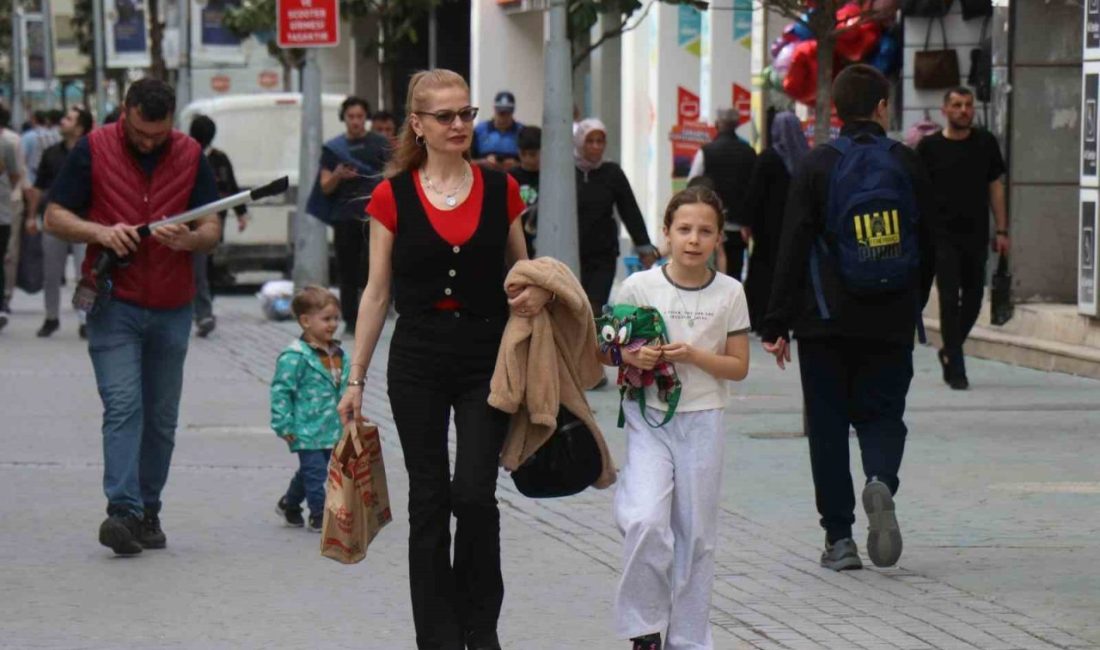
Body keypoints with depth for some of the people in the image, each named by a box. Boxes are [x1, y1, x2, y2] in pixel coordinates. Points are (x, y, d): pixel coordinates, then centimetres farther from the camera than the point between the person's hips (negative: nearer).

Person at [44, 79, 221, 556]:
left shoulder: (190, 156, 6)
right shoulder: (93, 150, -1)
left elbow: (213, 229, 7)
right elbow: (54, 217, 0)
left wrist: (189, 239, -16)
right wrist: (100, 232, -18)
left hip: (171, 307, 3)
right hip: (113, 302, -3)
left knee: (162, 417, 7)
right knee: (123, 406, -15)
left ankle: (148, 512, 16)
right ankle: (123, 511, -22)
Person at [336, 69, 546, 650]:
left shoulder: (500, 190, 3)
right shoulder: (393, 197, 0)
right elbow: (377, 292, 4)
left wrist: (538, 293, -8)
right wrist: (355, 379, 2)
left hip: (487, 362, 0)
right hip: (418, 362, 0)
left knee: (475, 494, -11)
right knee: (428, 501, 4)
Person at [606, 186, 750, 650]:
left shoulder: (729, 293, 1)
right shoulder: (639, 287, -3)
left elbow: (739, 367, 3)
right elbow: (605, 349, 6)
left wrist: (694, 356, -14)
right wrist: (632, 356, -16)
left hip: (702, 423, 2)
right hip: (648, 419, -2)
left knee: (696, 536, 6)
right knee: (645, 522, -18)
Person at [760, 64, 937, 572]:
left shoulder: (817, 166, -5)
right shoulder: (907, 165, 0)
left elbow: (792, 250, -6)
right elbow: (929, 245, 7)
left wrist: (777, 325, -3)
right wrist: (913, 305, 21)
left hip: (827, 320, -1)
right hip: (891, 321, 1)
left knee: (828, 425, 7)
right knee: (881, 413, 11)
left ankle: (839, 537, 5)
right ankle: (880, 481, -21)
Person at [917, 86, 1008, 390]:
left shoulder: (986, 143, 6)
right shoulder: (930, 146, 0)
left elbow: (996, 187, 10)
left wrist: (1002, 230, 4)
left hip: (976, 234, 3)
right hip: (943, 234, -3)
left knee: (973, 297, 10)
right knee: (950, 298, -7)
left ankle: (950, 353, 32)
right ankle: (955, 368, -4)